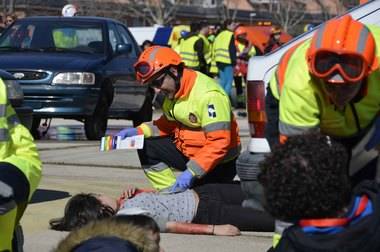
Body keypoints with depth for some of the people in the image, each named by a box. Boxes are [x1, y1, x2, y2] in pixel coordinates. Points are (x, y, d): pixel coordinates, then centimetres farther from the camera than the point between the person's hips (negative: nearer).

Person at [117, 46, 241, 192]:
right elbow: (168, 124, 13)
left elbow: (219, 143, -30)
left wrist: (192, 171, -34)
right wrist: (138, 131, -3)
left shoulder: (208, 95, -28)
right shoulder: (173, 90, 0)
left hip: (218, 164, -8)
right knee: (146, 148, -4)